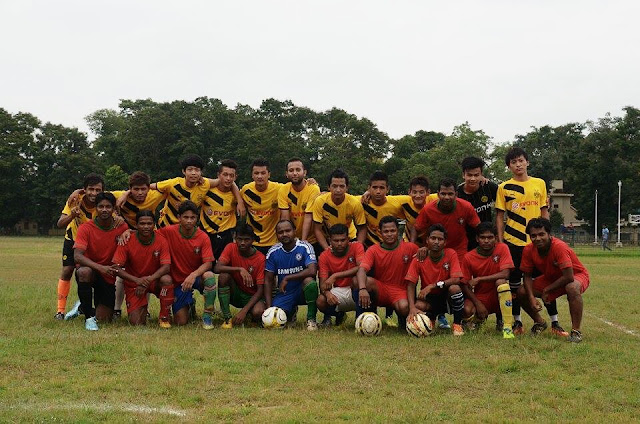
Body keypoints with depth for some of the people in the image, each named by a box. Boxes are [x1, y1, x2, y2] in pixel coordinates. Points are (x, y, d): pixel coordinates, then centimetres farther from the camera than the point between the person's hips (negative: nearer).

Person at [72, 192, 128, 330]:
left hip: (108, 277, 2)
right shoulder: (86, 228, -15)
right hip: (90, 269, -2)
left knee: (104, 319, -6)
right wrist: (100, 267, -39)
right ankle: (89, 316, -25)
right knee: (84, 271, -40)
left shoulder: (121, 227, -7)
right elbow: (77, 256, -26)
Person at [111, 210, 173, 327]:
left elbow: (166, 267, -18)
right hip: (134, 283, -1)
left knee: (167, 279, -36)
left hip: (154, 280, 1)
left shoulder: (161, 241, -12)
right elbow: (116, 267, -17)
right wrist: (137, 280, -31)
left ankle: (164, 317, -14)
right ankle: (143, 308, 23)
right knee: (136, 323, -15)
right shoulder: (128, 241, -14)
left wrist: (149, 279, -36)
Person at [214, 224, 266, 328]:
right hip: (234, 293, 2)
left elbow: (260, 290, -17)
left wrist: (244, 311, -28)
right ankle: (227, 318, -18)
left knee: (258, 313, -35)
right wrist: (240, 269, -37)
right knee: (224, 275, -29)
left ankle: (248, 313, 7)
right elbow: (217, 268, -24)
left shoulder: (260, 259, -15)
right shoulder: (231, 248, -9)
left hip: (252, 296, -2)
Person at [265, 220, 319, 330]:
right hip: (283, 294, 4)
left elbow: (312, 271, -27)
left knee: (309, 281, -36)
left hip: (303, 291, -3)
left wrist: (287, 278, -23)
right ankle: (291, 312, 20)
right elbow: (268, 280, 0)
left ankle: (311, 318, -15)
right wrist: (269, 307, -10)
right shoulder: (273, 252, -2)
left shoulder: (305, 247, -13)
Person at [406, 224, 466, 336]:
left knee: (455, 288, -34)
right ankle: (431, 318, 7)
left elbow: (456, 280, -23)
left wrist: (433, 286, -30)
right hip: (429, 298, 1)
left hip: (446, 296, -1)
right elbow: (411, 285, -15)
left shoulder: (451, 254, -12)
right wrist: (412, 308, -31)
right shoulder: (419, 258, -11)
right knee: (418, 306, -32)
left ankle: (458, 324, -12)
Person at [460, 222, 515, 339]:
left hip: (497, 296, -2)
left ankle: (506, 325, -23)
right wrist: (478, 304, -17)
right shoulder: (468, 257, -7)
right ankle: (478, 319, 12)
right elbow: (465, 285, -5)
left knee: (501, 282, -33)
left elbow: (505, 274, -22)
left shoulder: (502, 248, -11)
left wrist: (479, 279, -23)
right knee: (467, 310, -29)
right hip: (479, 298, 2)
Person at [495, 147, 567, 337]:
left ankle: (554, 322, 9)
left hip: (537, 241, 1)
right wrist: (500, 241, -3)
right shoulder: (504, 188, 2)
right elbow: (500, 216, 3)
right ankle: (517, 322, 16)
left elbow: (544, 211, 11)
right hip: (513, 242, -1)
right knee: (514, 282, 5)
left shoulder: (539, 184, 7)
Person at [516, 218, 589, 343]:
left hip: (577, 275, -6)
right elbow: (527, 276, -6)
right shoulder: (529, 250, -17)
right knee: (521, 292, -9)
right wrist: (531, 297, -21)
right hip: (551, 278, 6)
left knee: (572, 288, -41)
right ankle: (539, 322, 18)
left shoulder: (559, 247, -34)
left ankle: (576, 331, -29)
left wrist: (547, 290, -24)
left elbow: (568, 277, -35)